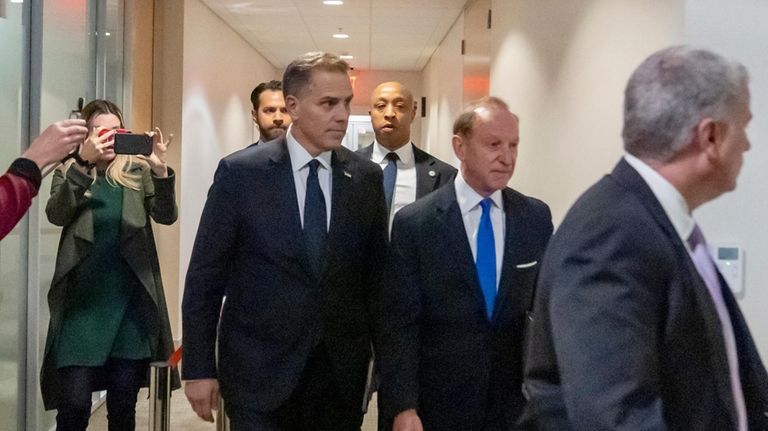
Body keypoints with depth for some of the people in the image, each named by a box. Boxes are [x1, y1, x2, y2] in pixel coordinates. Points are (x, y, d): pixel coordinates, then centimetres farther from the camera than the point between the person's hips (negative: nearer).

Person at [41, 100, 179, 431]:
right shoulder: (69, 173, 6)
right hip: (83, 303, -1)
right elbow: (56, 214, -13)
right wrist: (83, 161, -25)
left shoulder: (137, 171, 8)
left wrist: (160, 170, -23)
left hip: (131, 302, 1)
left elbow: (166, 215, -6)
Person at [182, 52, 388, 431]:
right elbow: (205, 276, -3)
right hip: (259, 371, -3)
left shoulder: (367, 178, 2)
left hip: (342, 370, 3)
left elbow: (376, 274, 8)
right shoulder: (240, 172, -6)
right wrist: (198, 368, -5)